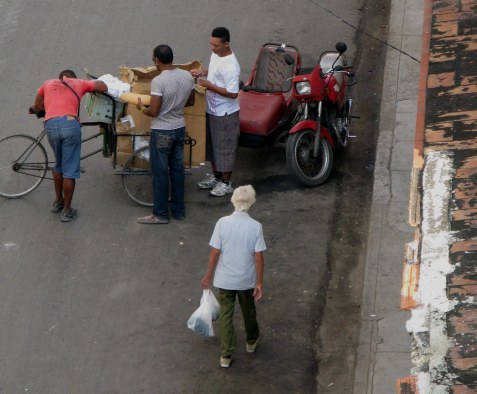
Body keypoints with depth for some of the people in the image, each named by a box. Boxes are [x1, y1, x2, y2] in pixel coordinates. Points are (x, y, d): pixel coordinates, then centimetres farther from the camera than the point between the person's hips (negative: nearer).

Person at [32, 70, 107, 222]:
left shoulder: (48, 83, 27)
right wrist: (90, 86, 47)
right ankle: (66, 211, 11)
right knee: (70, 170, 6)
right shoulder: (79, 83, 22)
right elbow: (103, 87, 29)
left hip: (51, 125, 3)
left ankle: (58, 202, 36)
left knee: (58, 165, 26)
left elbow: (37, 106, 34)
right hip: (70, 124, -3)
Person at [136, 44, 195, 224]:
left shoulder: (158, 81, -23)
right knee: (177, 170, 16)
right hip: (180, 129, 7)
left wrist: (141, 108, -1)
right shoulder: (187, 76, -2)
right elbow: (191, 102, 11)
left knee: (160, 173, 4)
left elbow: (154, 112, -21)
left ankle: (160, 214, 11)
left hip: (162, 132, -7)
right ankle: (179, 210, 24)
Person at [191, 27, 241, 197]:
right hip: (211, 109, 9)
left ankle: (226, 183, 19)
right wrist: (203, 72, 1)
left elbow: (232, 93, -27)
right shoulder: (215, 54, -1)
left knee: (225, 148, 5)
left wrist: (210, 86, -26)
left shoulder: (230, 66, -28)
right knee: (212, 144, 21)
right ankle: (216, 176, 37)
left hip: (225, 113, -9)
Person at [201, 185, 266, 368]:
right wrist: (260, 283, -5)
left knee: (226, 314, 11)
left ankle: (226, 355, 12)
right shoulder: (255, 226, -16)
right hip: (246, 279, 0)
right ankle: (251, 342, 45)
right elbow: (258, 257, -13)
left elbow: (215, 252, -11)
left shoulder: (222, 223, -15)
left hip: (225, 279, 0)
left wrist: (208, 275, 2)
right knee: (248, 311, 23)